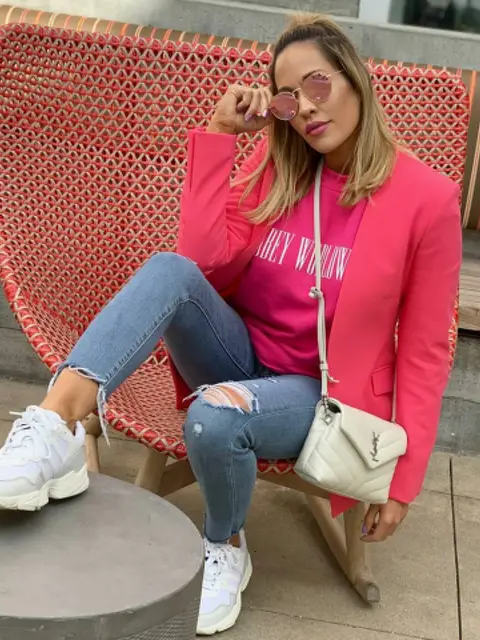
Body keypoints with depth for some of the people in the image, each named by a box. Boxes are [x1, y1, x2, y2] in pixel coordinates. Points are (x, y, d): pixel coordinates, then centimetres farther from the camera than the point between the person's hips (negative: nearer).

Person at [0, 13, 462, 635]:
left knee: (214, 419, -35)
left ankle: (226, 549, -3)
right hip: (243, 360, 3)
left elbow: (425, 349, -6)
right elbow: (206, 260, -13)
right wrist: (220, 134, -14)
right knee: (171, 270, -27)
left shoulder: (426, 197, -11)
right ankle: (54, 431, -42)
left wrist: (404, 480, -6)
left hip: (319, 393, -3)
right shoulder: (276, 161, 1)